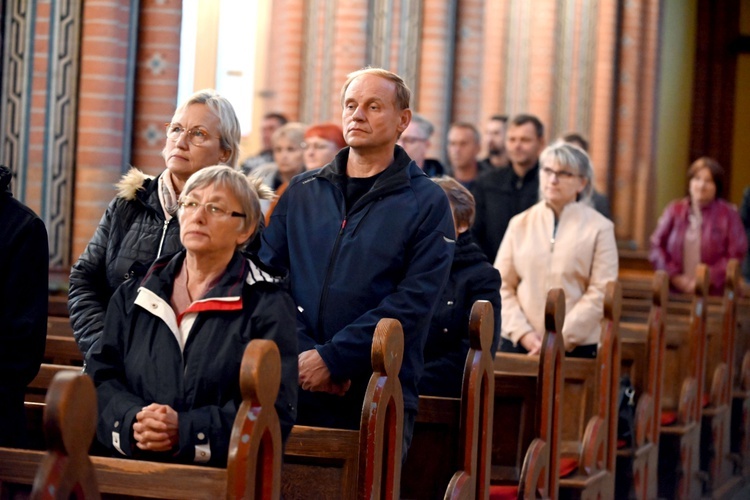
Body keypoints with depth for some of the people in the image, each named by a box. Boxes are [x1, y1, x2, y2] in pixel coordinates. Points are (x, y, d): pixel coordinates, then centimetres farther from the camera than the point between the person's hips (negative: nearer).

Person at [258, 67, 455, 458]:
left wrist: (332, 358, -14)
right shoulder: (301, 192, 13)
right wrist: (303, 353, -10)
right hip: (292, 391, 3)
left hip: (379, 399, -3)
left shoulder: (427, 203, 2)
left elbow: (413, 302, -8)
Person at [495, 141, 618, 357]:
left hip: (575, 347, -2)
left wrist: (561, 338, -11)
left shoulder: (599, 227, 3)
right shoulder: (520, 224, 10)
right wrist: (523, 333, -8)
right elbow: (502, 286, 6)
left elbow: (600, 292, -4)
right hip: (518, 343, 2)